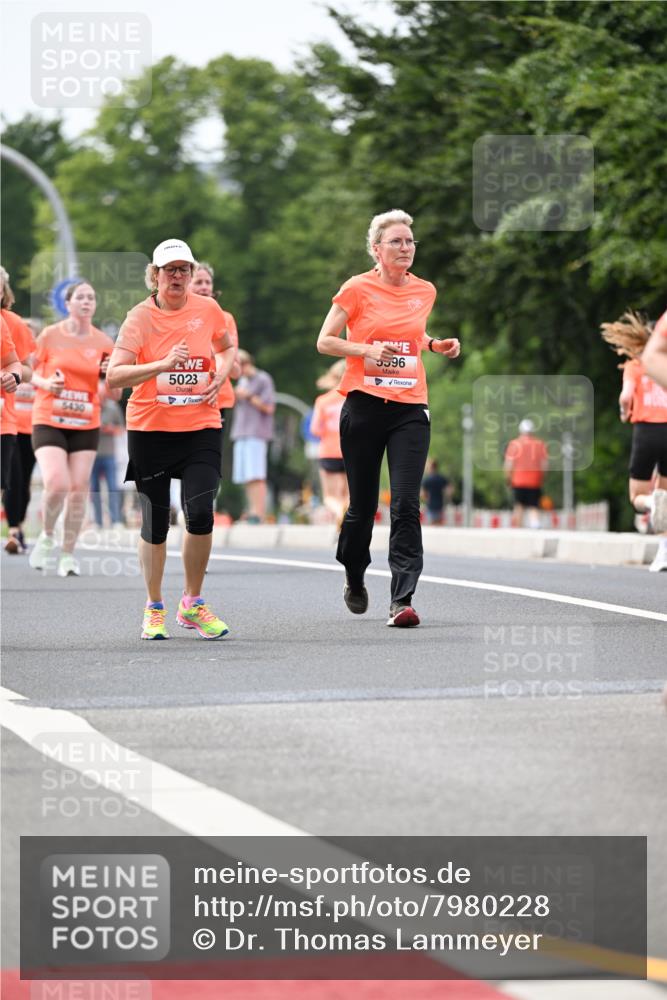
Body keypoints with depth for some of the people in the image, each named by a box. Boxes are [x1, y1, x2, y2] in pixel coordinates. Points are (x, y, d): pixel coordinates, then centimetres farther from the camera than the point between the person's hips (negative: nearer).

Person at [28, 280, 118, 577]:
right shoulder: (50, 335, -2)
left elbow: (112, 393, 9)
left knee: (79, 490, -1)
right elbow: (29, 372, 7)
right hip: (49, 421, -3)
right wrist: (45, 383, -14)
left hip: (86, 425, 3)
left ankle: (68, 555, 13)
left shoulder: (103, 343, 4)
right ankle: (47, 536, 10)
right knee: (56, 484, -19)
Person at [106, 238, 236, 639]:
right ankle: (155, 609, 20)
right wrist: (162, 365, -25)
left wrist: (221, 373, 2)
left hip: (201, 428, 1)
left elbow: (227, 348, 23)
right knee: (155, 522, 3)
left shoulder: (208, 309, 3)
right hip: (150, 429, -1)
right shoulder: (140, 317, -6)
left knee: (201, 514, -13)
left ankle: (192, 604, 6)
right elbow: (114, 376, -14)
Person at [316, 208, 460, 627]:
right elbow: (325, 341, -1)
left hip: (410, 408, 2)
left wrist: (436, 345, 8)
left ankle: (402, 599, -15)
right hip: (364, 405, -2)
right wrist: (367, 350, -16)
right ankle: (354, 579, 35)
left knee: (406, 504, -12)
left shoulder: (425, 291, 10)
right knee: (363, 505, 7)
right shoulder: (358, 288, -3)